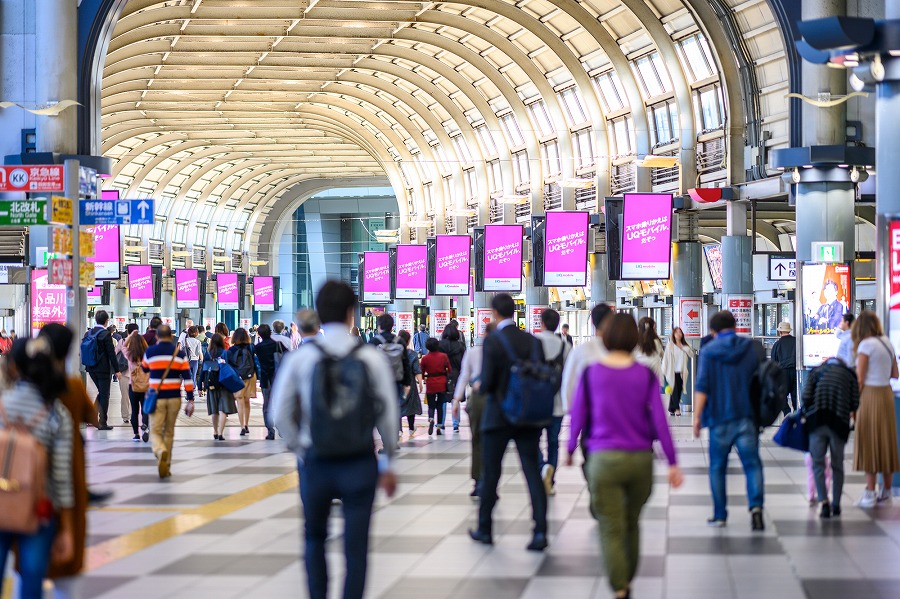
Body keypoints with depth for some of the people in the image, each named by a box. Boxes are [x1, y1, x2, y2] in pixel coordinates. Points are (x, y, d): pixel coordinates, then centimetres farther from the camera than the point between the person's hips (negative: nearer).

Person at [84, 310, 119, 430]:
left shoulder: (89, 333, 4)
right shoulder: (105, 334, -15)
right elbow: (111, 353, -15)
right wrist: (117, 370, -9)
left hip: (91, 369, 6)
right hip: (103, 368, -6)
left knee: (101, 392, 20)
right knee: (104, 394, 2)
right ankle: (102, 423, 4)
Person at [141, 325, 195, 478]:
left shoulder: (150, 352, -2)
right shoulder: (180, 353, 1)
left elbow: (145, 368, 20)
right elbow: (187, 378, -3)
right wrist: (190, 400, -1)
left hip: (157, 397, -2)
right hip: (174, 398, 2)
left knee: (155, 431, 0)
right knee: (169, 432, 14)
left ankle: (161, 451, -32)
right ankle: (166, 467, 18)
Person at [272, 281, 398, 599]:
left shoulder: (301, 357, -5)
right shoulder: (372, 358, -7)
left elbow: (281, 413, -5)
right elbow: (388, 415, -4)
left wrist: (298, 448, 10)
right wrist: (387, 461, 8)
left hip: (315, 462, 1)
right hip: (360, 462, -1)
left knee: (315, 537, 22)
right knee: (356, 546, 4)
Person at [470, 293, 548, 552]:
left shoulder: (492, 342, -12)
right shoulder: (532, 341, 1)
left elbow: (487, 382, -16)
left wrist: (481, 386, 5)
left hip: (498, 416, -3)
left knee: (491, 473, 10)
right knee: (532, 472, 2)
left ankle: (484, 529, 21)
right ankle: (540, 530, -8)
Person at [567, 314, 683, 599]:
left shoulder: (591, 373, -3)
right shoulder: (646, 375, -2)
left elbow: (578, 415, 4)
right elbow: (659, 419, -4)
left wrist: (570, 449, 20)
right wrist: (672, 463, -1)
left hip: (604, 458, -2)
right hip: (640, 458, 2)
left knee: (611, 529, 0)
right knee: (632, 523, 20)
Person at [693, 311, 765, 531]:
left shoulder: (709, 351, -2)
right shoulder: (752, 348, 5)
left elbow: (702, 387, -8)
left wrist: (697, 416, -6)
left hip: (720, 416, -1)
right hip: (747, 415, 1)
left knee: (717, 467, 10)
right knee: (752, 464, 1)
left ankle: (720, 515, 11)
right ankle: (755, 506, -20)